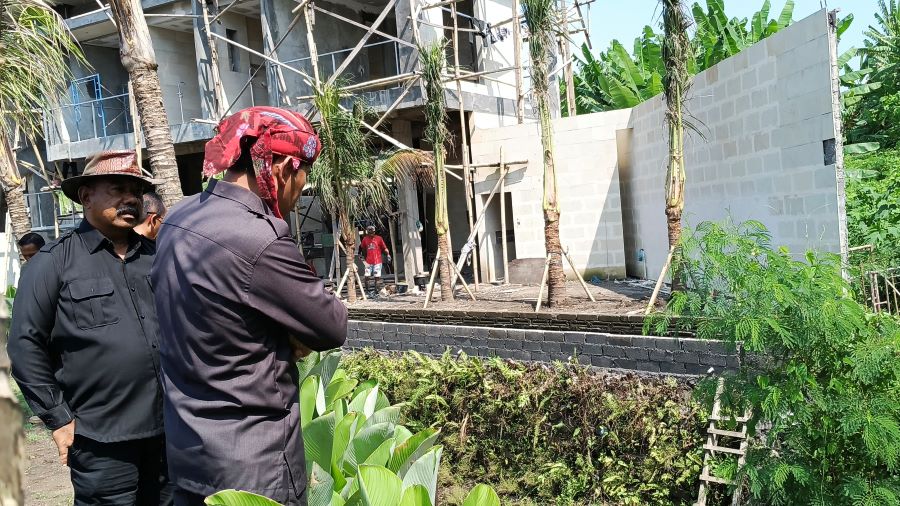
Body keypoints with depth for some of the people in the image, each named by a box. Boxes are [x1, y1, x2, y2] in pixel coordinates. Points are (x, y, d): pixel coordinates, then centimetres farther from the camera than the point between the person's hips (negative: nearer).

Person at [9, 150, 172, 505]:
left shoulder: (156, 257, 10)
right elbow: (26, 345, -5)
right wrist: (58, 419, -6)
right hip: (102, 443, -4)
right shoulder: (53, 262, -3)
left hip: (170, 432, 5)